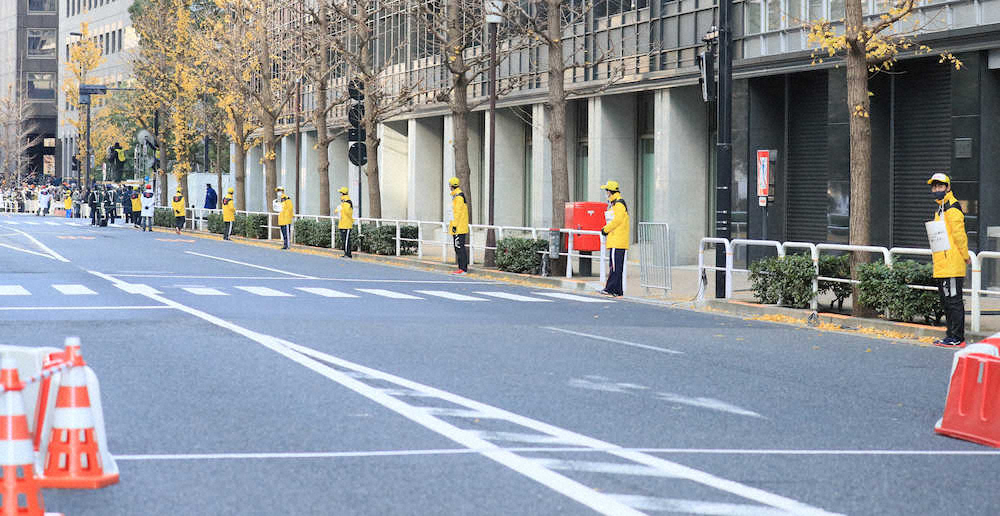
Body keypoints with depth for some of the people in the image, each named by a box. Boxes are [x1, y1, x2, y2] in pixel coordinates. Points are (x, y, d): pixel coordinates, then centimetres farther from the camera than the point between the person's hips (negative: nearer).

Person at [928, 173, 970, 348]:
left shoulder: (952, 208, -13)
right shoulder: (941, 209, 20)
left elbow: (959, 235, -16)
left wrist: (965, 257, -10)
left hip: (952, 266, -10)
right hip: (942, 267, 10)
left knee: (954, 301, -7)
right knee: (946, 301, 14)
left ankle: (957, 338, -5)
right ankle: (952, 335, 20)